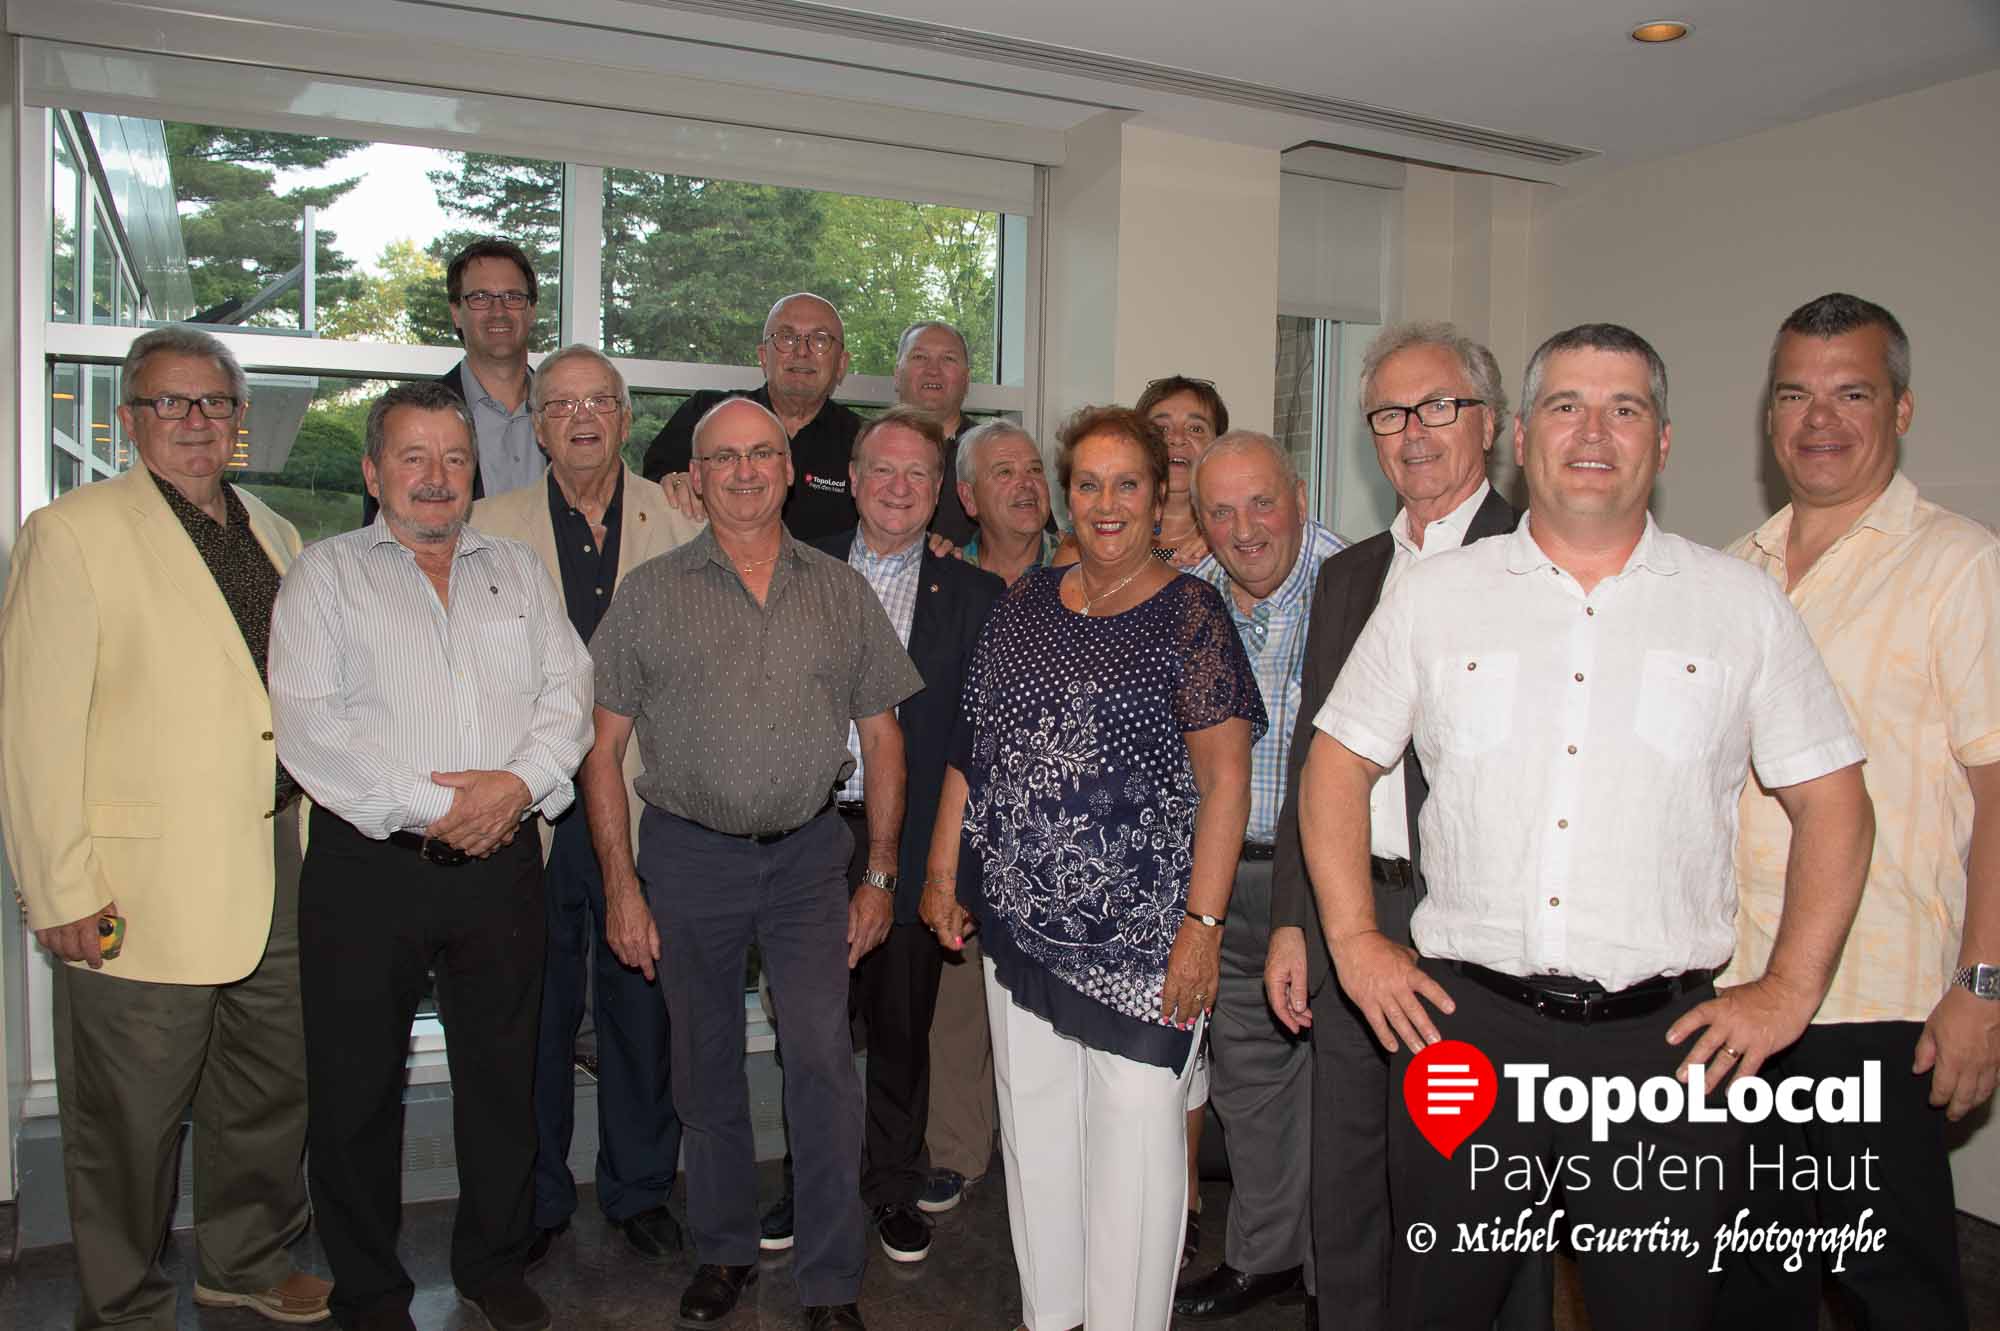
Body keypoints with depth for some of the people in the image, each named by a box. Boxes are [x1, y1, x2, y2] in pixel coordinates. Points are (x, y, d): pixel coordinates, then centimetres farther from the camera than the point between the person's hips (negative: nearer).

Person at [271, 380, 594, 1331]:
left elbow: (567, 691, 6)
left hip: (501, 864, 3)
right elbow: (307, 723, -8)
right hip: (368, 867, -2)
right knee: (358, 1090, 8)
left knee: (502, 1077, 12)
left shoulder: (518, 569, 14)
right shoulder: (327, 574, 3)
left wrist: (519, 781, -12)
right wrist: (433, 806, -13)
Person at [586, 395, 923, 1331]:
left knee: (821, 1057, -5)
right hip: (688, 853, 0)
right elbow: (604, 746, 1)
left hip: (808, 851, 0)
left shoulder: (843, 591, 5)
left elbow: (881, 738, 7)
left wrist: (879, 875, 2)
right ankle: (723, 1250, 32)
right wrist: (622, 885, -4)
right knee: (704, 1067, 12)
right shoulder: (650, 592, 2)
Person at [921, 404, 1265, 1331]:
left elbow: (1225, 778, -10)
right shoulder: (1025, 603, 8)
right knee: (1033, 1124, 15)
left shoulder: (1190, 613, -6)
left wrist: (1202, 924, -15)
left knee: (1133, 1133, 4)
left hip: (1140, 931, -5)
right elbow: (972, 748, 12)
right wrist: (942, 874, 10)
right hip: (1020, 920, 5)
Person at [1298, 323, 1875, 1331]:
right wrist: (1355, 942, 0)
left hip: (1668, 1040, 0)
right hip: (1462, 1022, 0)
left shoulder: (1742, 603, 4)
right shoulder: (1434, 594, 5)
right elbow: (1336, 766, 9)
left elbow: (1832, 802, 8)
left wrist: (1790, 990, 0)